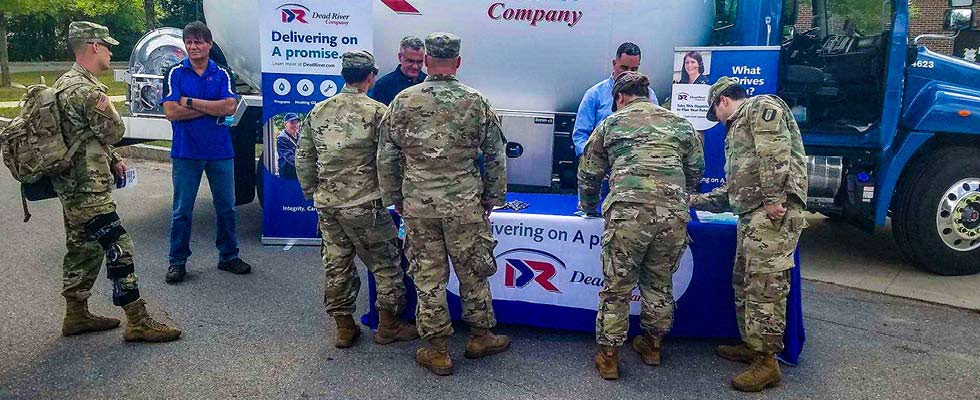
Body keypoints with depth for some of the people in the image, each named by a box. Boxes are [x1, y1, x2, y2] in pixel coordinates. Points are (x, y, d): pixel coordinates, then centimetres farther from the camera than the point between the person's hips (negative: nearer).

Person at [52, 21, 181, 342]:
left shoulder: (64, 84, 15)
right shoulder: (88, 90, -19)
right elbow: (115, 132, -10)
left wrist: (113, 159, 15)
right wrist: (105, 105, 8)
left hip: (72, 185, 11)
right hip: (88, 189, -11)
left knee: (83, 249, 18)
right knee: (119, 249, -8)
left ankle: (76, 315, 28)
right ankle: (137, 323, -4)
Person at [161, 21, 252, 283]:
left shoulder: (222, 74, 5)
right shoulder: (176, 73, 1)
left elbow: (230, 107, -11)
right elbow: (171, 112, -11)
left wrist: (191, 102, -13)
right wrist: (213, 109, -12)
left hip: (220, 151, 2)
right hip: (186, 152, -2)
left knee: (226, 207, 9)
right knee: (182, 210, 5)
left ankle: (228, 256, 23)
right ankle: (177, 261, 17)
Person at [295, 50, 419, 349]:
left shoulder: (318, 111, 6)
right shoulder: (377, 112, -10)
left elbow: (303, 157, 10)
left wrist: (311, 191, 20)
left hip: (326, 202, 6)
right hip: (363, 204, -5)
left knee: (336, 265, 14)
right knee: (386, 263, 9)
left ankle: (344, 328, 23)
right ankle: (389, 326, 18)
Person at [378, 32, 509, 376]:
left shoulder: (403, 101, -1)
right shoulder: (477, 102, -3)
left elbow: (386, 157, 4)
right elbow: (495, 156, 2)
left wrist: (394, 197, 14)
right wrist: (493, 196, 14)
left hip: (417, 203, 1)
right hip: (464, 203, 0)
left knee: (428, 276, 9)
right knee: (473, 271, 15)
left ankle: (436, 350, 19)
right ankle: (481, 336, 30)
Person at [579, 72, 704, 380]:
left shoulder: (610, 125, 16)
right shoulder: (681, 124, 21)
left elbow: (588, 174, 22)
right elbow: (696, 172, 25)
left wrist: (589, 206, 39)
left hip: (628, 213, -3)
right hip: (674, 215, 3)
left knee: (617, 287, 6)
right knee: (660, 283, 18)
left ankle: (608, 357, 12)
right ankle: (652, 345, 33)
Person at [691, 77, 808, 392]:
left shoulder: (761, 106, 1)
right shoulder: (737, 129, 30)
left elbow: (776, 151, -17)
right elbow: (732, 191, 33)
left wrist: (773, 198, -24)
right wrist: (694, 200, 34)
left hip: (774, 213, -10)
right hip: (752, 216, 10)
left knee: (765, 286, -10)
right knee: (744, 282, 16)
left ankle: (766, 363, -5)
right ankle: (752, 345, 27)